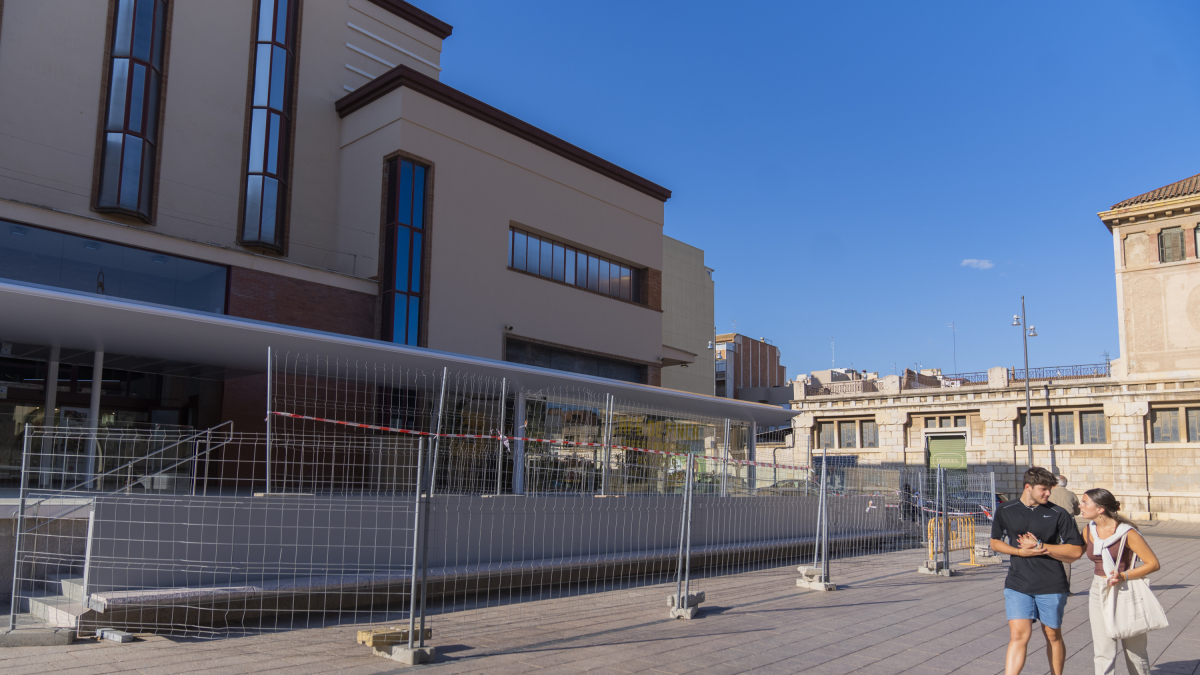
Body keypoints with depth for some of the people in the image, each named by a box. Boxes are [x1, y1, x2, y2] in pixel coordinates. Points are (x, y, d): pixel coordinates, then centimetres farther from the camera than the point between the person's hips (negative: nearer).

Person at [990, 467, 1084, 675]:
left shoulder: (1058, 514, -2)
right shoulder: (1005, 511, 2)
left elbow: (1076, 551, -3)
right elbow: (995, 542, 12)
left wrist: (1040, 546, -13)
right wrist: (1020, 551, -6)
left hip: (1052, 586, 0)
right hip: (1017, 585, 0)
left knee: (1053, 636, 14)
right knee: (1019, 635, -9)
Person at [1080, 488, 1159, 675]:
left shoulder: (1127, 532, -14)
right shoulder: (1089, 531, 2)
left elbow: (1153, 564, -12)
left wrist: (1123, 576, -22)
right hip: (1099, 592, 4)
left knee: (1135, 651, 10)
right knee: (1103, 654, 1)